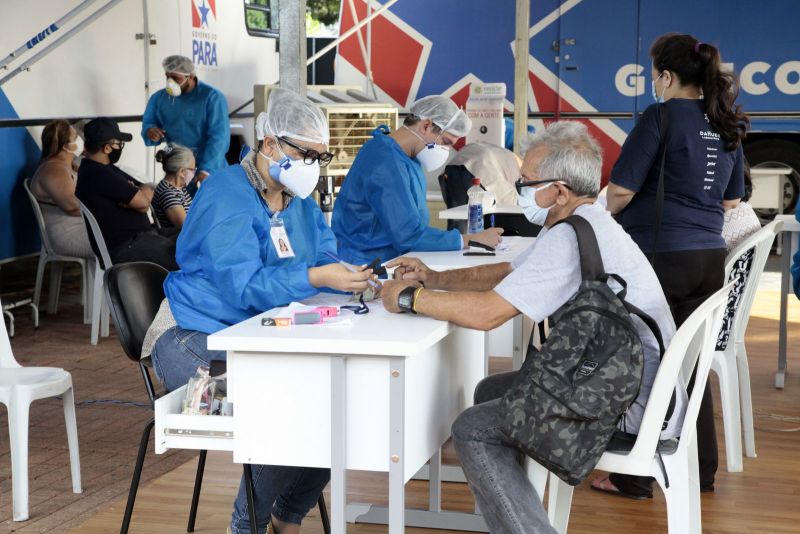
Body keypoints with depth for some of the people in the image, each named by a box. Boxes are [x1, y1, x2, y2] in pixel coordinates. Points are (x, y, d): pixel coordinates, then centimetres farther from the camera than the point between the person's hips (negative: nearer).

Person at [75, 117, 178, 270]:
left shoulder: (104, 169, 17)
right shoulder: (99, 174, -17)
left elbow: (148, 191, 15)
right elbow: (142, 202, -16)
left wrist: (140, 195, -7)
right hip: (123, 248, -11)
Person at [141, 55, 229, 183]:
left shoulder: (212, 97, -11)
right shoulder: (158, 98, 5)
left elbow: (219, 136, -19)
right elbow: (148, 124, 15)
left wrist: (206, 170, -29)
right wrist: (150, 132, -12)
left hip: (210, 172, -4)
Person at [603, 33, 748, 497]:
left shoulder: (662, 116, -10)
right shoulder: (727, 125, 10)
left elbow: (622, 189, -13)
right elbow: (732, 200, 19)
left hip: (660, 255, -7)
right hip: (709, 257, 7)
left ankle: (635, 478, 10)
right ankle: (702, 472, 23)